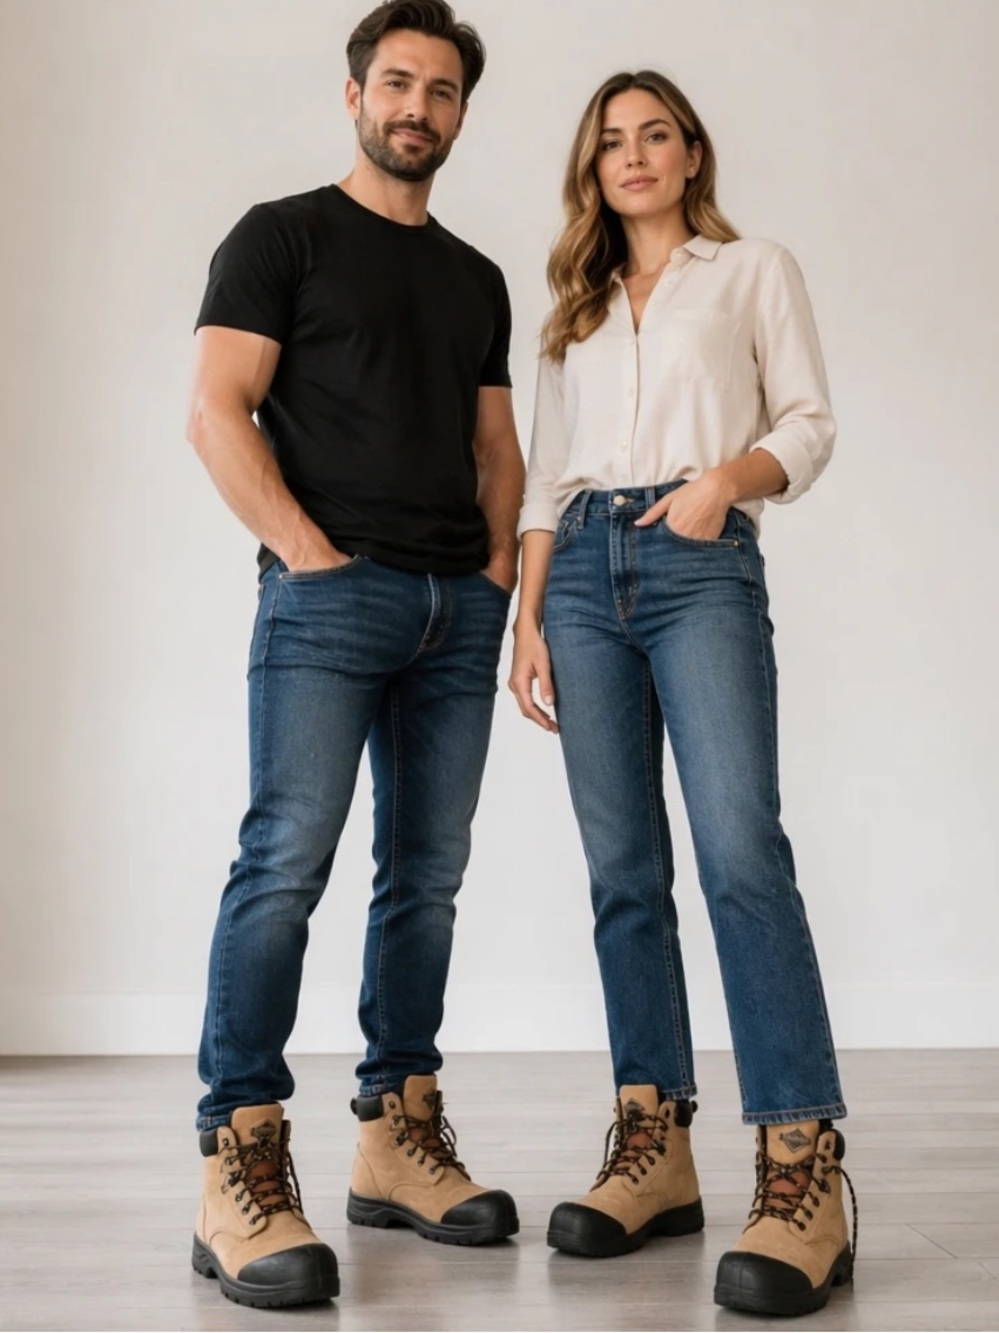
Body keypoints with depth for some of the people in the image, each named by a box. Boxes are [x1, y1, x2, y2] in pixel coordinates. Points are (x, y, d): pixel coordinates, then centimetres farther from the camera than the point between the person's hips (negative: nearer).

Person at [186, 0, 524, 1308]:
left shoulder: (477, 279, 22)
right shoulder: (285, 235, 6)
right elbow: (217, 411, -5)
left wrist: (500, 569, 5)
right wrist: (310, 553, -13)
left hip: (460, 610, 6)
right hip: (331, 595, -6)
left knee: (426, 879, 6)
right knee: (288, 861, -15)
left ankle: (397, 1140, 16)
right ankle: (240, 1168, -9)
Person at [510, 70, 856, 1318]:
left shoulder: (756, 271, 14)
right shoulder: (573, 307, 23)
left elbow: (809, 422, 5)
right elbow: (545, 475, 17)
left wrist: (732, 476, -16)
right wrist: (529, 621, 6)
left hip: (703, 567, -4)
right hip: (585, 573, 4)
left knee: (740, 850, -18)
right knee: (624, 870, 0)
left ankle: (803, 1172, -18)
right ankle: (655, 1148, 5)